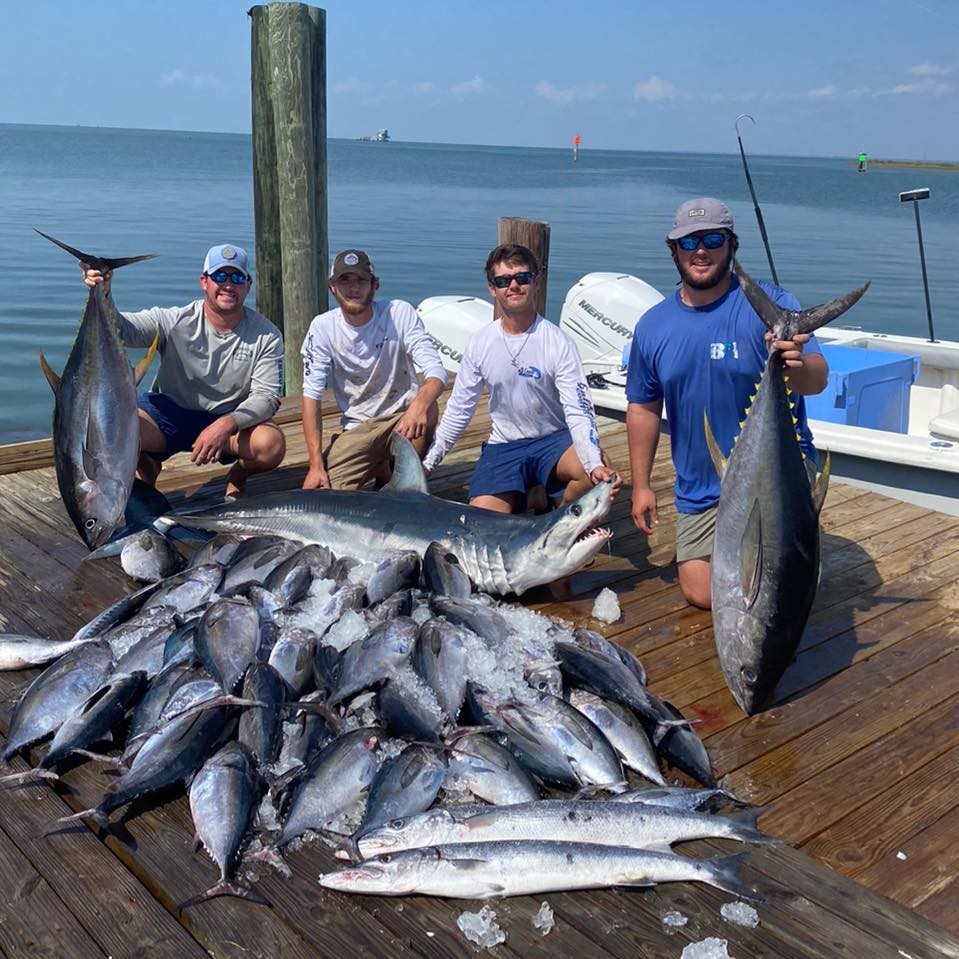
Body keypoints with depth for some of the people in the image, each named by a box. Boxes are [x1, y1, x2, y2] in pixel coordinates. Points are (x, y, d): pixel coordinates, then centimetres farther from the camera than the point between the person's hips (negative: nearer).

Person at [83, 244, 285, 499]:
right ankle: (147, 468, 10)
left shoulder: (266, 336, -9)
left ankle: (237, 477, 7)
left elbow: (267, 396, -14)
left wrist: (227, 424, -32)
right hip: (169, 411, 0)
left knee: (272, 444, -32)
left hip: (232, 420, 0)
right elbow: (119, 328, -22)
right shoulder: (175, 321, -11)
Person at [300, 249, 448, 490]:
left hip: (403, 417, -1)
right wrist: (316, 465, -17)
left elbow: (436, 373, -21)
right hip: (356, 429, 1)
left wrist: (420, 403, -46)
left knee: (428, 409, -35)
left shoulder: (400, 314, -12)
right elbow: (311, 397, -9)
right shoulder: (323, 327, -8)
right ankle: (379, 468, 14)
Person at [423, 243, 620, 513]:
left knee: (600, 475, -33)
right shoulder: (480, 342, -1)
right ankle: (518, 499, 16)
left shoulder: (558, 343, -11)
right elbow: (458, 409, 7)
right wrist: (426, 463, 4)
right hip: (504, 446, 2)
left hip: (553, 439, -2)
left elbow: (578, 411, -19)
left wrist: (594, 465, -36)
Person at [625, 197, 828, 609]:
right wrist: (641, 485, 8)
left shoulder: (771, 304, -13)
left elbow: (818, 381, -24)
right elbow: (644, 407, 10)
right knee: (702, 595, 2)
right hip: (701, 491, 4)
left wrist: (797, 365, -48)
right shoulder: (652, 326, 1)